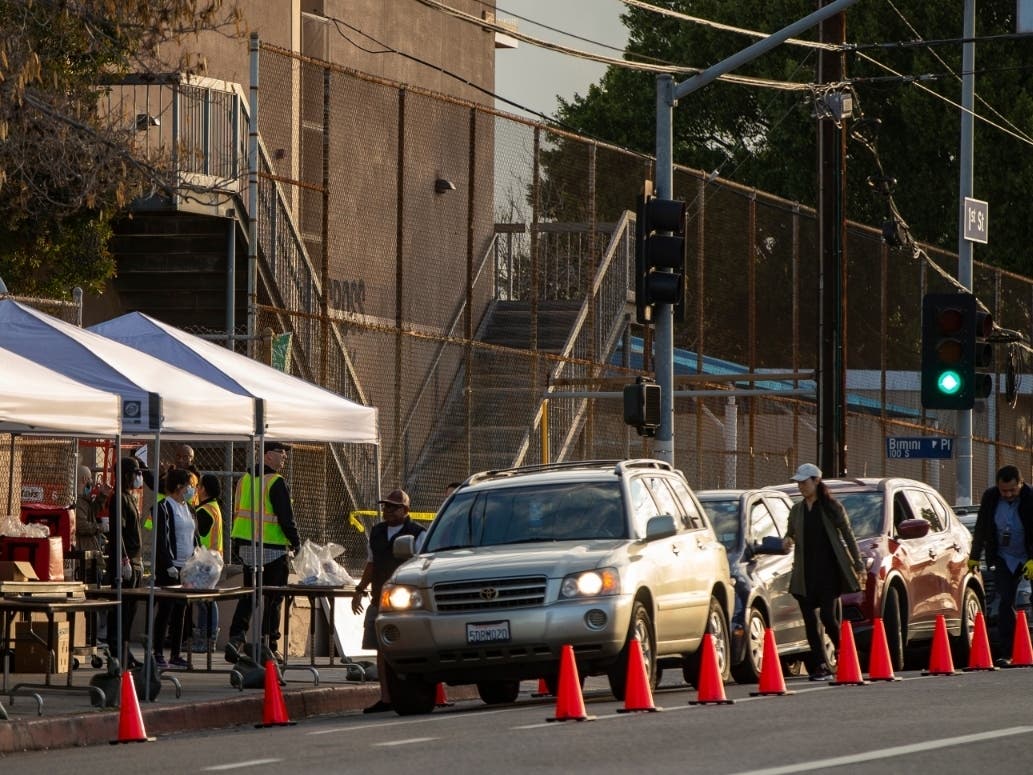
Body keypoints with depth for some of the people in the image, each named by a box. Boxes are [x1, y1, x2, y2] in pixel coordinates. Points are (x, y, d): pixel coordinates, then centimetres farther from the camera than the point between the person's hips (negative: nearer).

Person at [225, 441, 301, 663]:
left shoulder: (245, 480, 10)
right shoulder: (277, 483, -13)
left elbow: (237, 513, 15)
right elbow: (285, 517, -16)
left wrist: (237, 545, 21)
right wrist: (296, 542, -6)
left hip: (246, 546, 7)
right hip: (273, 549, -7)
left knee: (248, 595, 13)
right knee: (272, 599, 2)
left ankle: (236, 638, -1)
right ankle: (267, 648, 4)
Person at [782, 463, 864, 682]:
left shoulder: (832, 507, 2)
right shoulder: (797, 510, 14)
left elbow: (848, 536, 5)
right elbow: (790, 534, 23)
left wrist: (858, 565, 2)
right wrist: (787, 541, -3)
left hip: (829, 571, -5)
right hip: (805, 572, 5)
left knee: (828, 616, -12)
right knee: (810, 620, -1)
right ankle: (820, 667, 4)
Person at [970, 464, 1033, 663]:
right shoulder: (990, 497, -7)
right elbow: (981, 528, 5)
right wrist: (974, 557, 9)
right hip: (1004, 558, 3)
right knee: (1005, 602, -4)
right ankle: (1006, 653, -6)